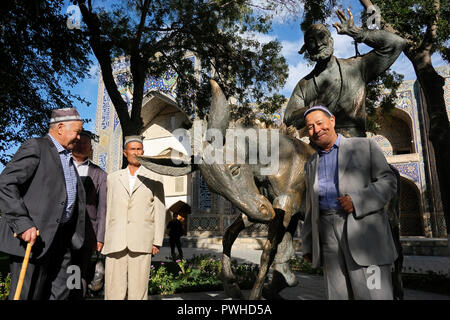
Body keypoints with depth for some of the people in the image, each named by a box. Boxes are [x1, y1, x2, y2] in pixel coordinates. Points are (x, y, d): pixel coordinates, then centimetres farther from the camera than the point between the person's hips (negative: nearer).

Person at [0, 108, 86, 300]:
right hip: (33, 237, -8)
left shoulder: (68, 158, 20)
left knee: (59, 294, 10)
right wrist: (23, 224, -23)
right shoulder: (35, 147, -6)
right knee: (28, 294, 0)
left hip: (61, 238, 8)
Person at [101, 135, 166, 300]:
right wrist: (103, 240, 10)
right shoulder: (113, 178, 16)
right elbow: (108, 209, 16)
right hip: (115, 242, 2)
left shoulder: (154, 179, 9)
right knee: (113, 292, 0)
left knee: (138, 292, -2)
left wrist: (157, 242, -1)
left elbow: (159, 212, 6)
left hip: (141, 243, -2)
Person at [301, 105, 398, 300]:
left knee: (374, 294, -7)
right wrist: (308, 246, 14)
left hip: (363, 227, -3)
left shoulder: (365, 147, 7)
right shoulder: (311, 165, 19)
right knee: (337, 295, 3)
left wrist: (357, 200, -16)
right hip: (328, 234, 4)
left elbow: (388, 182, 0)